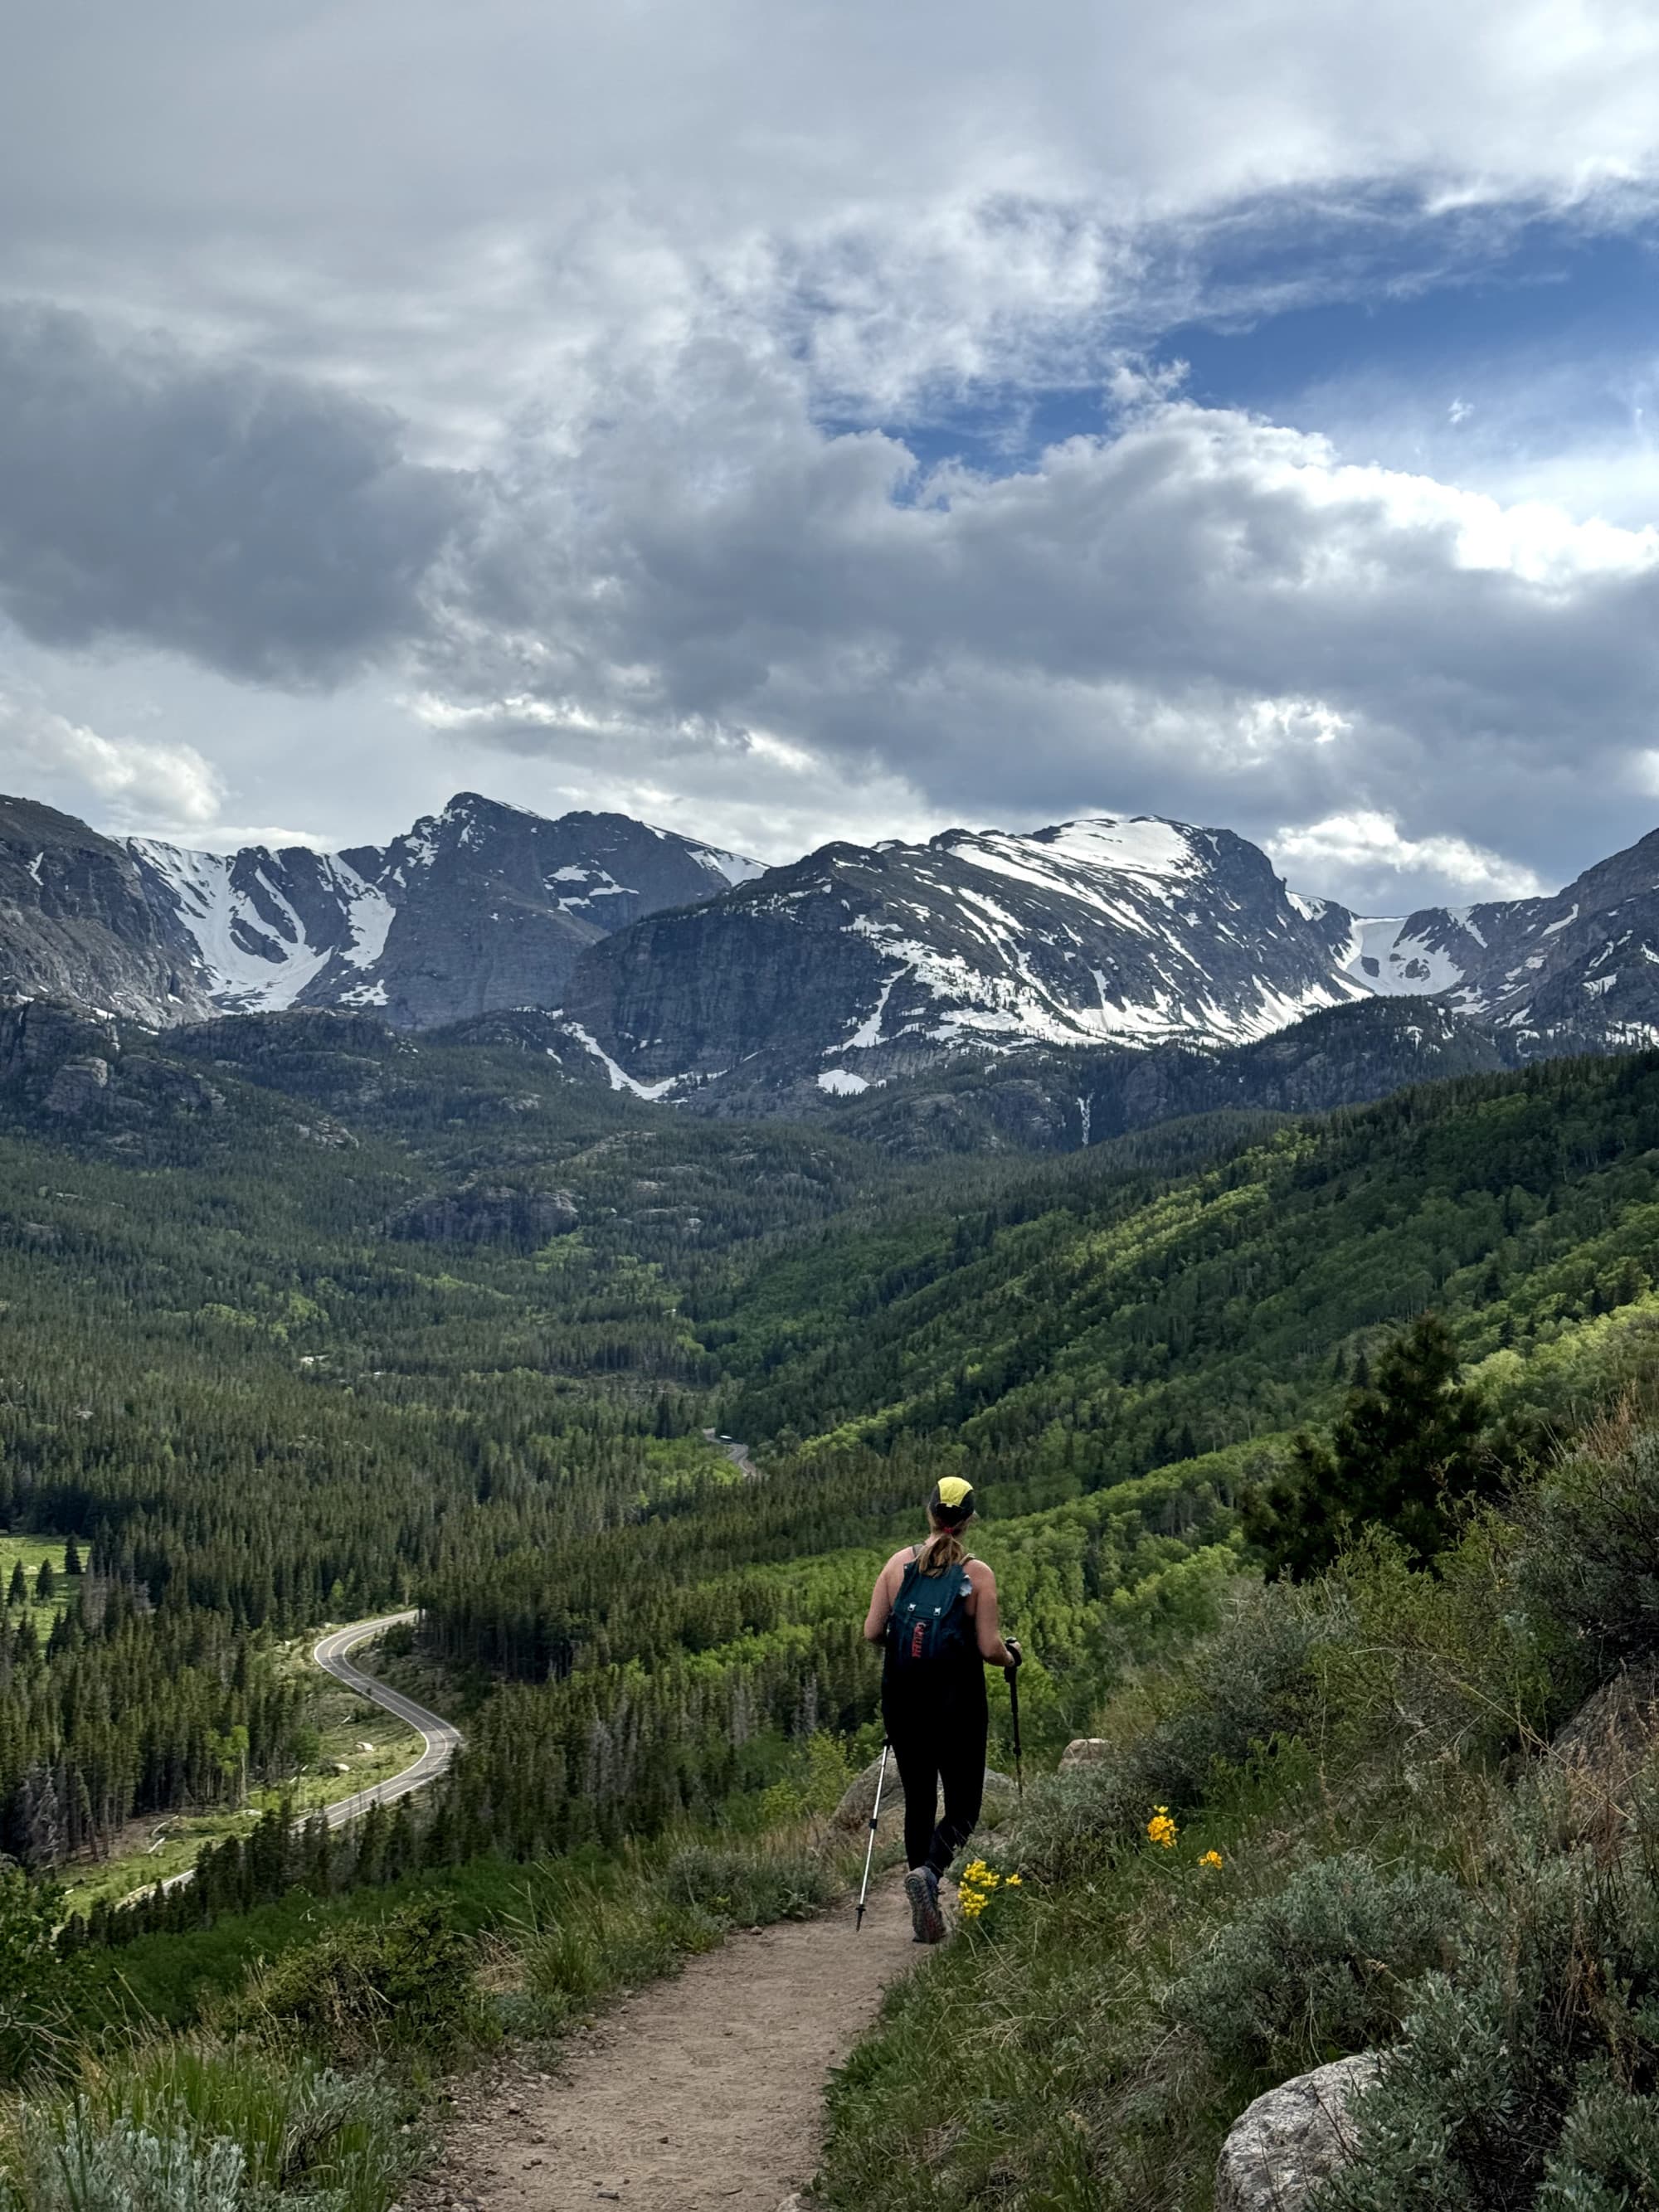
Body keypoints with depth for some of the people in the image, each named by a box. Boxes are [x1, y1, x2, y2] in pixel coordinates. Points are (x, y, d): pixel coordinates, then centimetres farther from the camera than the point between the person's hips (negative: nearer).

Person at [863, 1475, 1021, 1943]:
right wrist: (1011, 1656, 11)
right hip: (958, 1704, -3)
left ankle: (926, 1913, 14)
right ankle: (929, 1871, -20)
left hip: (902, 1701, 3)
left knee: (918, 1800, 15)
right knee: (962, 1807, 8)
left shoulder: (899, 1562, 0)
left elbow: (872, 1632, -1)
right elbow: (989, 1649, -11)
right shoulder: (977, 1574, -8)